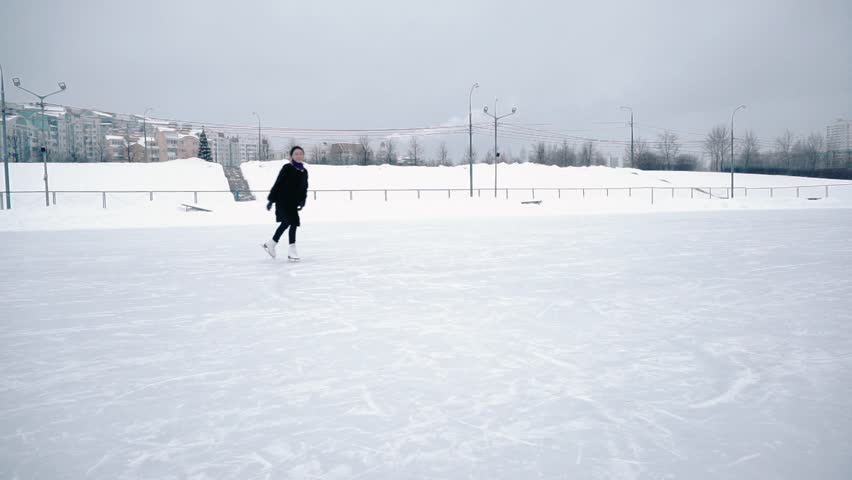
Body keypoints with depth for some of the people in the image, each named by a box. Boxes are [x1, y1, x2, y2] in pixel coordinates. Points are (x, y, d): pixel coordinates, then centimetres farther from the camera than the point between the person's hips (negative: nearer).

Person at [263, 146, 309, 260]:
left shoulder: (304, 171, 9)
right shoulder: (287, 168, -10)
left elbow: (304, 189, 13)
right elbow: (278, 184, -10)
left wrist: (302, 202, 1)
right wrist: (271, 200, -11)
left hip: (293, 202, 7)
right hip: (283, 201, -7)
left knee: (286, 223, 14)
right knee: (293, 223, -11)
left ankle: (271, 243, 32)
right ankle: (292, 250, -1)